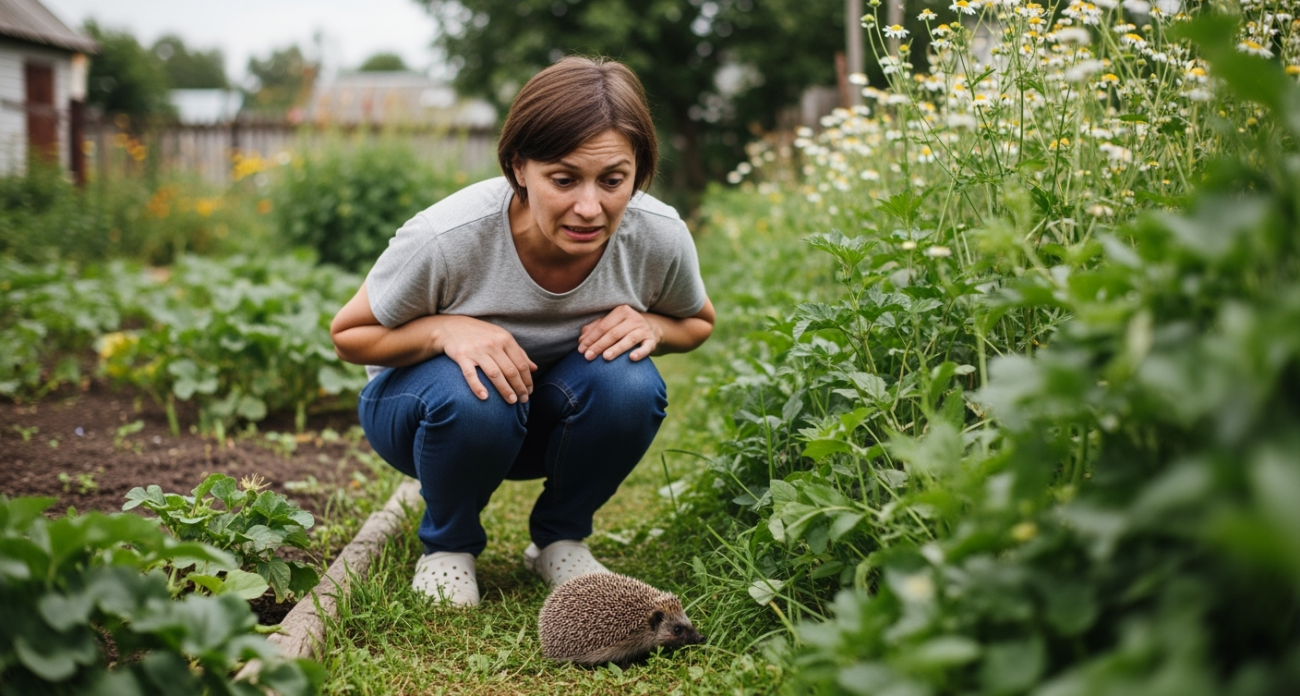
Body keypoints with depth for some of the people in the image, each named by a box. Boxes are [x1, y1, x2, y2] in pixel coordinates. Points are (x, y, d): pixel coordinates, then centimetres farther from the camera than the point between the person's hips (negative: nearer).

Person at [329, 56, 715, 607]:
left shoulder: (660, 238, -23)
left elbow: (698, 323, 0)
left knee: (630, 384, -29)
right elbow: (348, 335, -16)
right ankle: (447, 544, -4)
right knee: (474, 398, -37)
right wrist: (446, 330, -36)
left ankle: (560, 538, -1)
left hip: (559, 411, 3)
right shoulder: (447, 238, -32)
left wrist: (650, 325, -25)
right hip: (426, 408, -2)